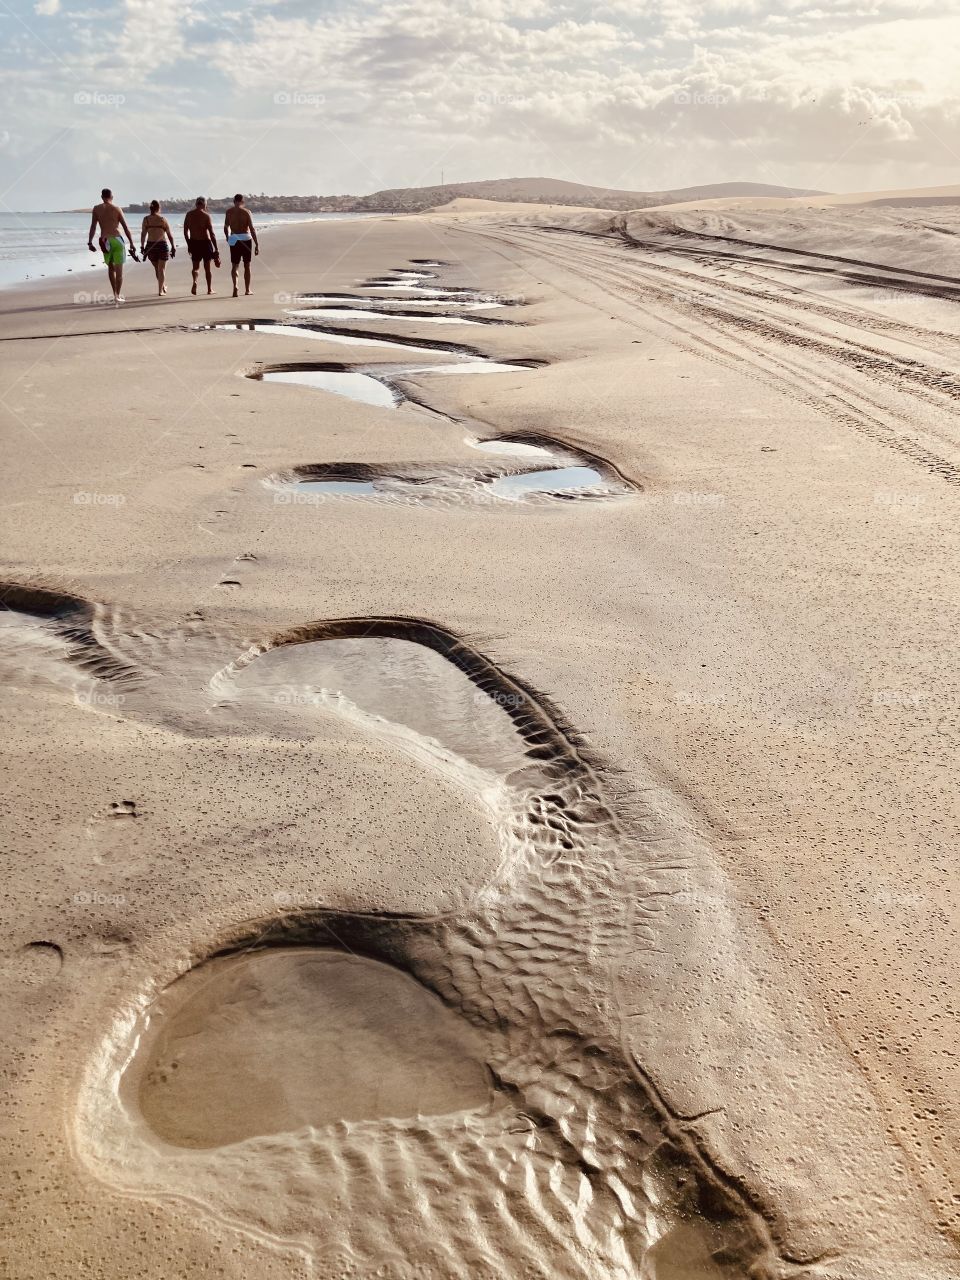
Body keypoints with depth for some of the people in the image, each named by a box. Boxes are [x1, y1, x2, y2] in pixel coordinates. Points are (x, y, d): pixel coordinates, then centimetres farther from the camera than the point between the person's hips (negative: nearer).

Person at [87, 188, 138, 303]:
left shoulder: (96, 209, 4)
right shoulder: (117, 209, -1)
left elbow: (93, 226, 1)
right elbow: (126, 227, -2)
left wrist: (90, 242, 7)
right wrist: (131, 244, 1)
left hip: (105, 241, 2)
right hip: (117, 239, -2)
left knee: (111, 267, 18)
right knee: (119, 269, 3)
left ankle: (116, 293, 16)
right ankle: (118, 295, -1)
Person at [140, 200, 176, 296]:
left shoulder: (146, 219, 0)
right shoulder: (162, 219, -6)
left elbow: (143, 234, 0)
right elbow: (169, 235, -3)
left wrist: (142, 246, 6)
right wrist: (173, 247, 5)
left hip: (150, 246, 3)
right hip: (162, 245, -3)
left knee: (157, 268, 20)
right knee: (161, 268, 5)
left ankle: (163, 286, 35)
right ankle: (160, 290, 0)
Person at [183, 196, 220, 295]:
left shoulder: (189, 215, 2)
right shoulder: (206, 215, -10)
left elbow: (185, 232, 7)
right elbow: (212, 233, -13)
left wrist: (189, 245, 18)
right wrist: (216, 248, -10)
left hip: (193, 243, 3)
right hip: (205, 242, -3)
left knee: (196, 266, 13)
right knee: (207, 267, 11)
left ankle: (195, 281, -17)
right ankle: (209, 289, 16)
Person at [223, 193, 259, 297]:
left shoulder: (229, 212, 4)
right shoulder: (246, 211, -4)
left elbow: (226, 227, 14)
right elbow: (252, 229, -10)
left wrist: (227, 237, 34)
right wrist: (257, 244, -8)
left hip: (234, 240, 1)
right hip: (246, 238, -1)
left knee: (234, 265, 6)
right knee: (247, 265, 13)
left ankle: (235, 285, -19)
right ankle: (247, 289, 19)